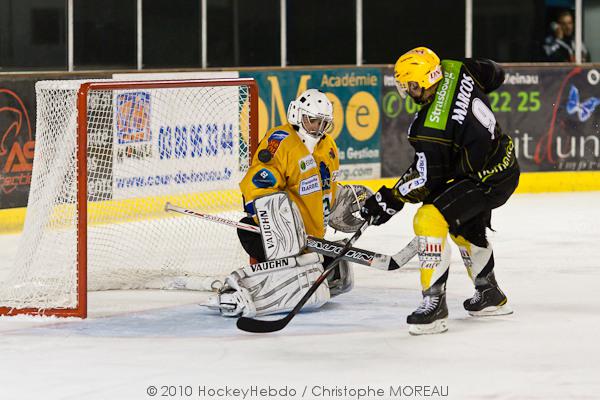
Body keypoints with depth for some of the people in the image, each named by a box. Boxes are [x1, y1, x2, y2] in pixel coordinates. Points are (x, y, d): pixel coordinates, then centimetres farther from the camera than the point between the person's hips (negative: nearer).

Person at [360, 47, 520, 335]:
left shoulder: (429, 128, -27)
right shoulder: (457, 71, -7)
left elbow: (426, 180, -21)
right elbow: (495, 74, 13)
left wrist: (391, 201, -11)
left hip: (487, 180, -10)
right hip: (505, 160, 10)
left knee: (430, 219, -20)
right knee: (464, 226, 29)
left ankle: (434, 304, -20)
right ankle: (490, 297, 44)